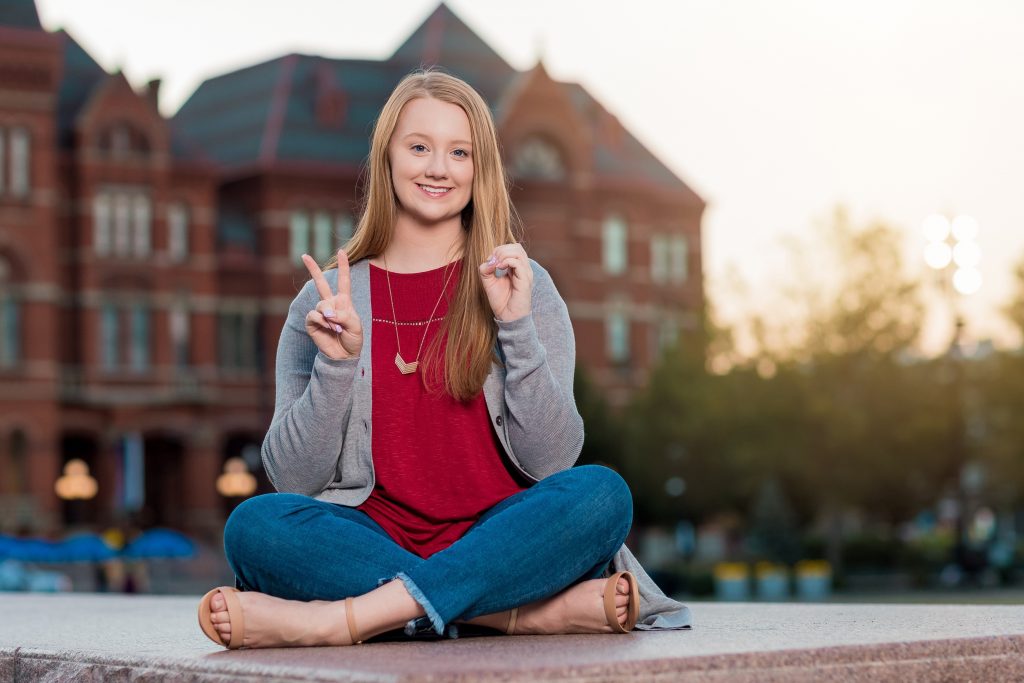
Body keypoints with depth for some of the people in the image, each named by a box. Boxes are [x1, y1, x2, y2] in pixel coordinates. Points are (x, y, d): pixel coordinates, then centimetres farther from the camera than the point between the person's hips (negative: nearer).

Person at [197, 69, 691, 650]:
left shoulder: (522, 286, 8)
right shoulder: (329, 300, 9)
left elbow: (551, 460, -1)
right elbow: (294, 480, 3)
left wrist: (517, 325, -11)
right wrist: (337, 364, -11)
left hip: (495, 543, 0)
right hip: (375, 542, 0)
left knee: (603, 493, -29)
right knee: (255, 524, -28)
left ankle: (335, 619, -34)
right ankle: (537, 611, -30)